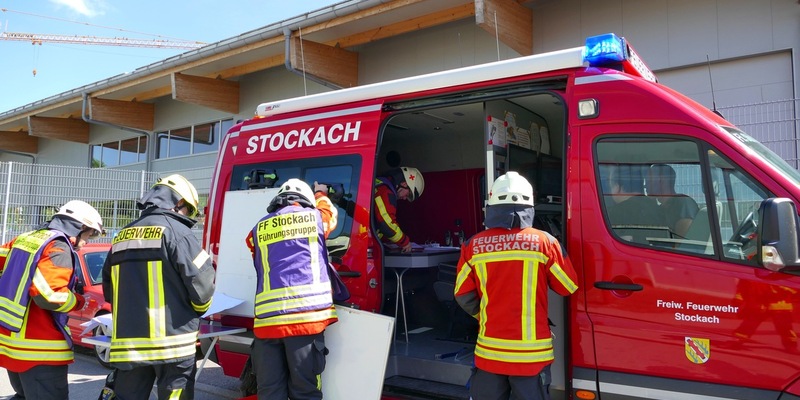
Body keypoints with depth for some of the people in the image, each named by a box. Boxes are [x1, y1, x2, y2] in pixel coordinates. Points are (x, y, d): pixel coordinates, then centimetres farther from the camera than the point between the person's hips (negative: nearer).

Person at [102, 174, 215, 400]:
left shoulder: (122, 237, 14)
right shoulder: (175, 231, -8)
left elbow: (109, 290, 17)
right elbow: (201, 284, -11)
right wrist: (196, 312, 9)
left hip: (127, 342, 6)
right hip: (172, 341, -6)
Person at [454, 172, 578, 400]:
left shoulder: (473, 245, -5)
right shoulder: (544, 242, -8)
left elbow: (463, 295, 2)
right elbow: (569, 287, 3)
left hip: (489, 350, 1)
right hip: (532, 351, -1)